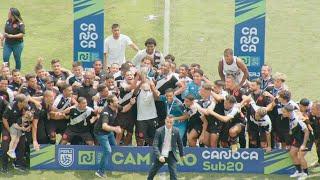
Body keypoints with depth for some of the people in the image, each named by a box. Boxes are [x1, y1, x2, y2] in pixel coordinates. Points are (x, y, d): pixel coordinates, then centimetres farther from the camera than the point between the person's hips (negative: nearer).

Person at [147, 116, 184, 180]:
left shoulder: (176, 131, -7)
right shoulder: (159, 131, -13)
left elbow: (179, 143, 9)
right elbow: (155, 145, -18)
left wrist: (181, 155, 18)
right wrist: (159, 156, -32)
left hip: (171, 155, 0)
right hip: (161, 155, 0)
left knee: (173, 174, -12)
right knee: (151, 172, 13)